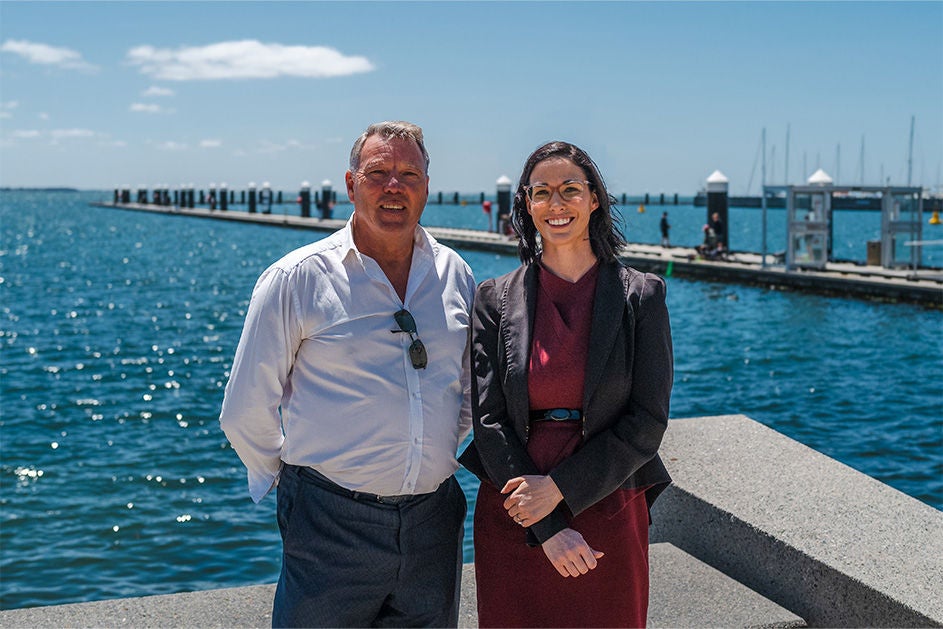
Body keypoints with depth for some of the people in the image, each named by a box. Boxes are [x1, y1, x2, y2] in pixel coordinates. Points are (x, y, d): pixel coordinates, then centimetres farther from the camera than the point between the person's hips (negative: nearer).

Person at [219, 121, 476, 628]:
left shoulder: (455, 274, 7)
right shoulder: (298, 278, -6)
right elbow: (246, 413, -1)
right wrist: (292, 480, 6)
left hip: (434, 523, 4)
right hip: (331, 524, -4)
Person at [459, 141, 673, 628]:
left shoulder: (640, 295, -2)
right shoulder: (495, 300, 0)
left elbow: (647, 422, -6)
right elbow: (488, 419, -4)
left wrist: (560, 488, -14)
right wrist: (548, 529, -11)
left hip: (607, 512, 0)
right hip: (513, 521, 1)